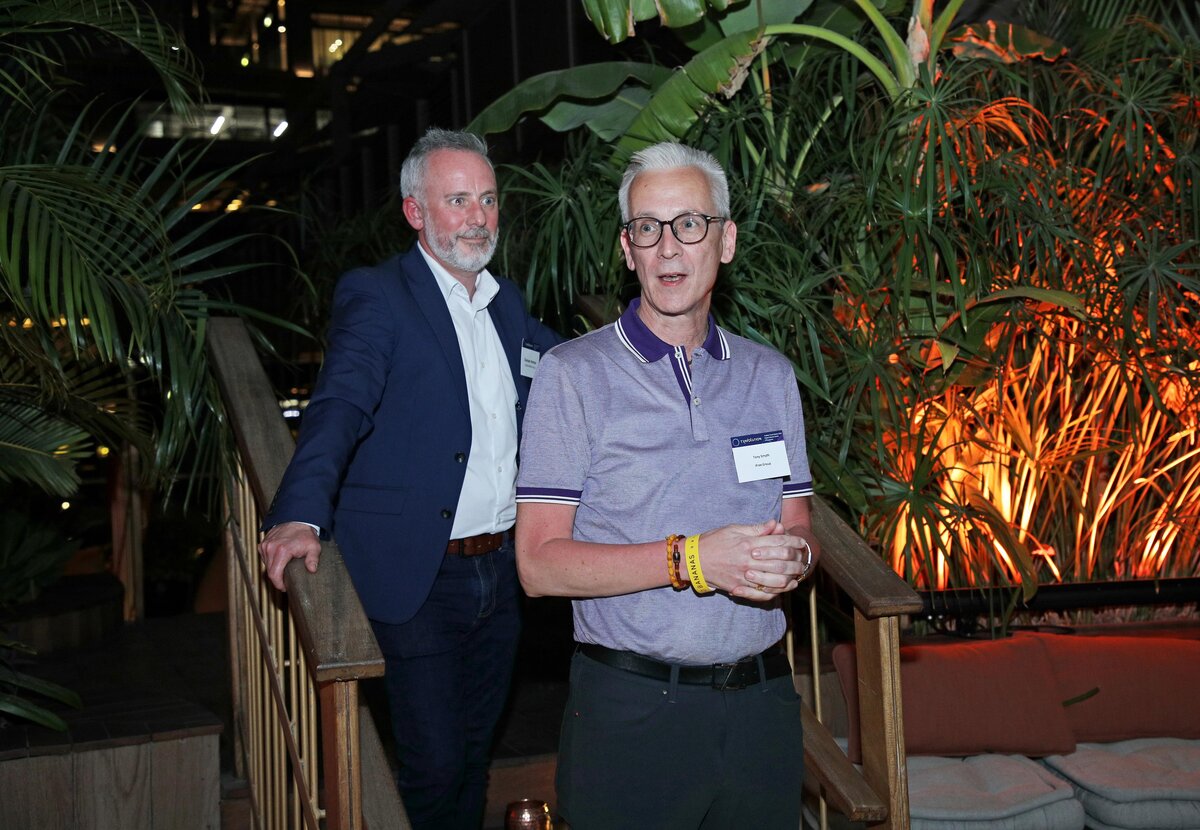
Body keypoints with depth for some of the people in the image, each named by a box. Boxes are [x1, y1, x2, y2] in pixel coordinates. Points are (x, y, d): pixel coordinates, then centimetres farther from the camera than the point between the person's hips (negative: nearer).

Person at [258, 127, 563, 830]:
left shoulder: (508, 303, 13)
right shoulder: (376, 297, -9)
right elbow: (340, 408, -24)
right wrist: (301, 515, -40)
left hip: (501, 571, 6)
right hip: (418, 578, -6)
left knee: (476, 750, 18)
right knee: (435, 764, -1)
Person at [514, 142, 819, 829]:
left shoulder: (769, 374, 10)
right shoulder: (573, 374, -4)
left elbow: (796, 529, 13)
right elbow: (540, 564, -10)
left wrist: (793, 557, -11)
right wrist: (691, 560, -20)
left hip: (762, 699, 4)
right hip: (630, 712, -4)